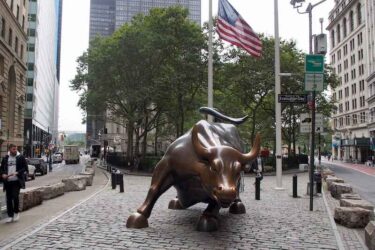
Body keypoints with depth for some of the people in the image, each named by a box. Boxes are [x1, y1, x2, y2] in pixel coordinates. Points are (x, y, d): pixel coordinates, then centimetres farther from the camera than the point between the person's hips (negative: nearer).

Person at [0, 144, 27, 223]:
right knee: (8, 199, 6)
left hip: (17, 181, -3)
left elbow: (25, 168, -2)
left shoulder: (21, 157, -1)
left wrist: (17, 173, -16)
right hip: (8, 181, 3)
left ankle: (16, 212, 11)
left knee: (15, 196, -11)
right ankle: (10, 215, 17)